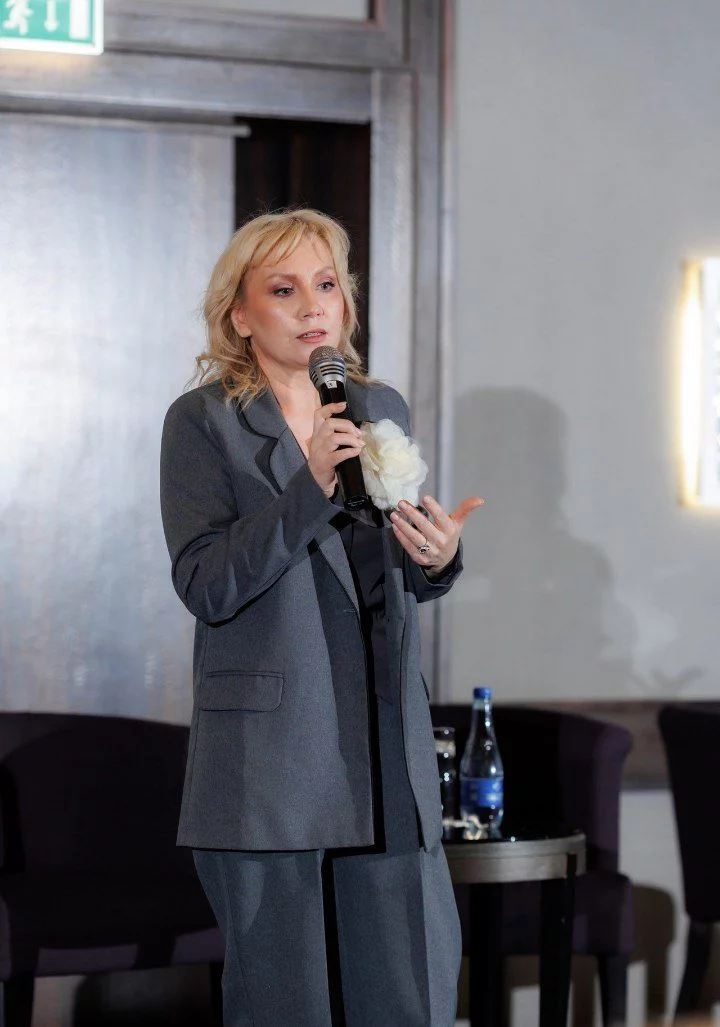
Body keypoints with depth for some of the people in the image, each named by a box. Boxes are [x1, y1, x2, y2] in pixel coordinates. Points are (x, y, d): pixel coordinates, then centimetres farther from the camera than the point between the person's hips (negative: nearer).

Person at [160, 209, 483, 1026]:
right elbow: (205, 586, -12)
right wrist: (310, 488, -21)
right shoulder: (203, 422, -1)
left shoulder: (382, 409, 13)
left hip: (385, 750, 4)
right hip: (266, 761, -4)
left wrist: (433, 558, -6)